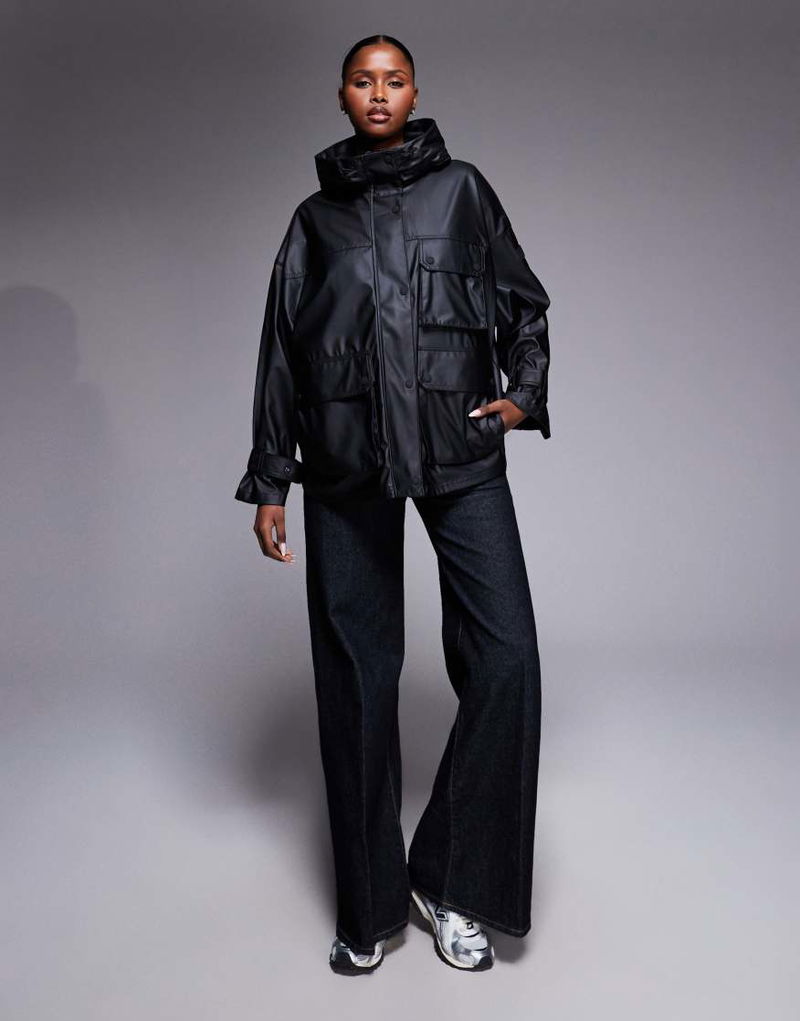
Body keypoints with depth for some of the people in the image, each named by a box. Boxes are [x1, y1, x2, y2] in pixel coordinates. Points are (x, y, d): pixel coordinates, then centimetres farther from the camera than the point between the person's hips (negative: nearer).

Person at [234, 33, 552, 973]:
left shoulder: (461, 188, 14)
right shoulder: (314, 217, 15)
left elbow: (523, 302, 18)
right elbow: (280, 355, 13)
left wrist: (525, 394, 1)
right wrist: (268, 485, 8)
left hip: (460, 449, 0)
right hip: (345, 464, 1)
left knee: (505, 656, -12)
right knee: (356, 675, 1)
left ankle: (450, 881, 5)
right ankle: (369, 907, 15)